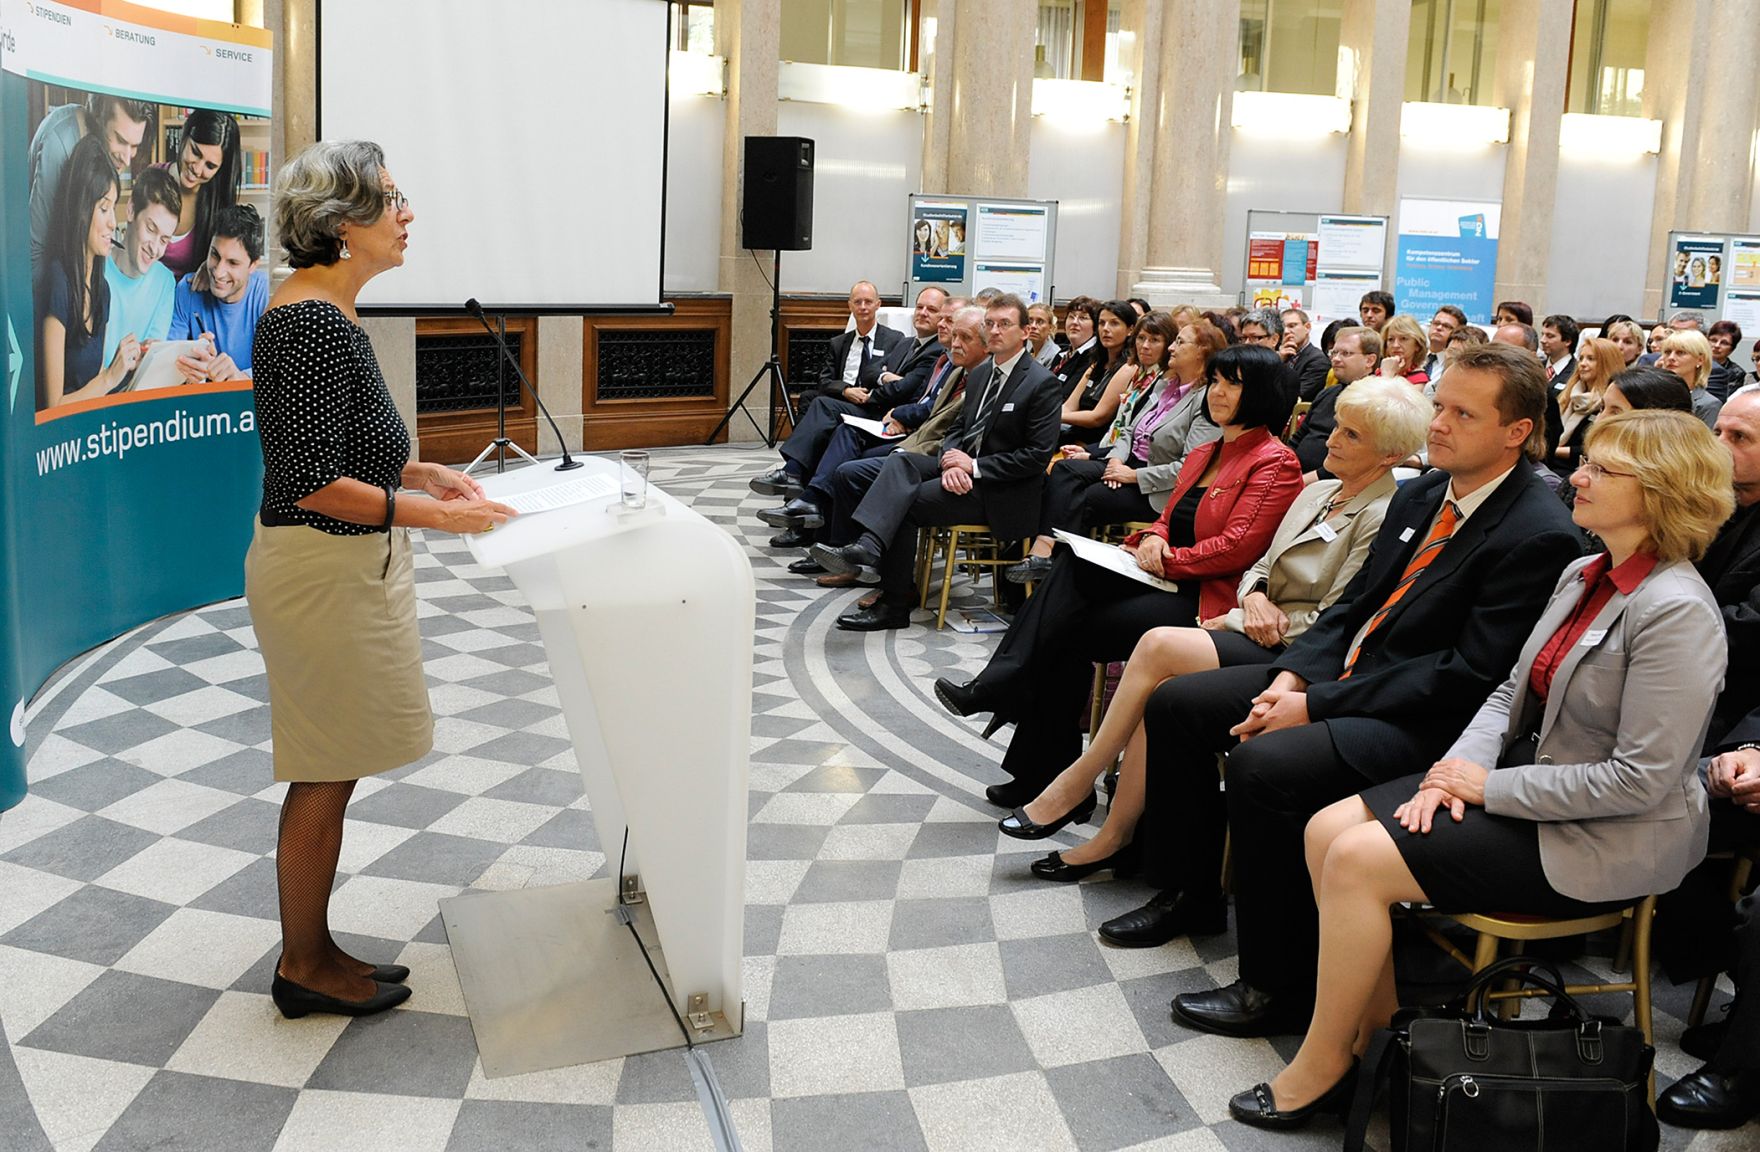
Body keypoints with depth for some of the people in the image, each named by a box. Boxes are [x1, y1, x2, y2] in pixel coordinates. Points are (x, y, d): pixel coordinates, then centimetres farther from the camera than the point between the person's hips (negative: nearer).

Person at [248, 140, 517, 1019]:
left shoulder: (323, 313, 10)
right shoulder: (312, 323, -20)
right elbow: (309, 481, -24)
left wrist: (426, 473, 10)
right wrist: (434, 515, -23)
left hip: (344, 565, 10)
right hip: (321, 571, -10)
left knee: (329, 773, 17)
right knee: (324, 778, 3)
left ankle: (313, 950, 29)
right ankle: (303, 969, 18)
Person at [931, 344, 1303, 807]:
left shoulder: (1275, 464, -7)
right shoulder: (1203, 454, 21)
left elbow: (1238, 547, -15)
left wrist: (1166, 559, -13)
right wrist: (1152, 538, -3)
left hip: (1209, 601, -8)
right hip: (1167, 581, 8)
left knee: (1070, 631, -21)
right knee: (1072, 563, -20)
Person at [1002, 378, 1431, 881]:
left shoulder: (1384, 519, -11)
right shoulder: (1317, 493, 16)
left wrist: (1236, 620, -8)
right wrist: (1255, 597, -4)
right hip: (1255, 632, 8)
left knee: (1160, 644, -24)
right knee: (1161, 694, -21)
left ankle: (1078, 780, -10)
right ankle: (1116, 837, -14)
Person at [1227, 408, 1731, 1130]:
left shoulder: (1675, 611, -22)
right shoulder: (1582, 575, 7)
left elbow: (1641, 778, -24)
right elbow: (1513, 691, 12)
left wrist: (1490, 786, -18)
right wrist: (1456, 770, -7)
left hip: (1605, 839, -9)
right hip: (1529, 781, 9)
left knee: (1358, 860, -19)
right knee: (1326, 830, -5)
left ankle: (1320, 1067, -2)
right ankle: (1379, 1023, 8)